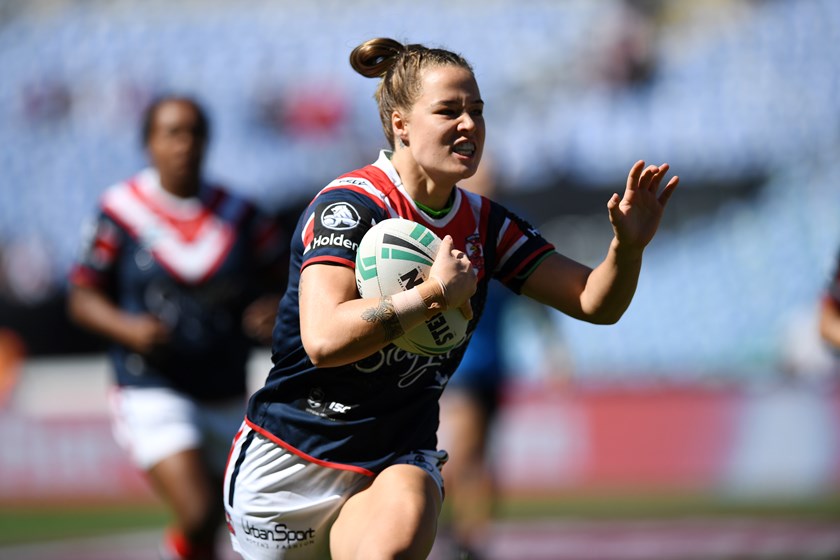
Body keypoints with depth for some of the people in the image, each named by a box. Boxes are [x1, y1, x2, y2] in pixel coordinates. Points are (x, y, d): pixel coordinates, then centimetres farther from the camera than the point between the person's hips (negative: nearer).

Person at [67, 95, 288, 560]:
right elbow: (82, 297, 2)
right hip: (153, 394, -4)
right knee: (197, 516, -22)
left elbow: (284, 283, 10)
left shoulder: (240, 216, 3)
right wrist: (129, 328, -16)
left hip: (227, 398, 4)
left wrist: (276, 312, -13)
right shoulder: (121, 212, -4)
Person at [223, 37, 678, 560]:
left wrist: (629, 245, -16)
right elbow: (323, 339, -28)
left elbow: (595, 302, 3)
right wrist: (435, 294, -26)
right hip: (291, 455, -3)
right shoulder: (351, 204, -15)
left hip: (398, 462, 3)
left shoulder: (485, 224, 3)